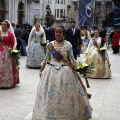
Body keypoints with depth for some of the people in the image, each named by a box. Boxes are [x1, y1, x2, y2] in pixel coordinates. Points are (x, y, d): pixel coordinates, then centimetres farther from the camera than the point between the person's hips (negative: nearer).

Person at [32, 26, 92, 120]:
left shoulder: (68, 44, -4)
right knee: (49, 94, 7)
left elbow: (72, 59, -4)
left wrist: (74, 65, -24)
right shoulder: (51, 44, 4)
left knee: (65, 94, 2)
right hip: (51, 71, 3)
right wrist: (41, 70, 11)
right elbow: (46, 59, 11)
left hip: (65, 72, -3)